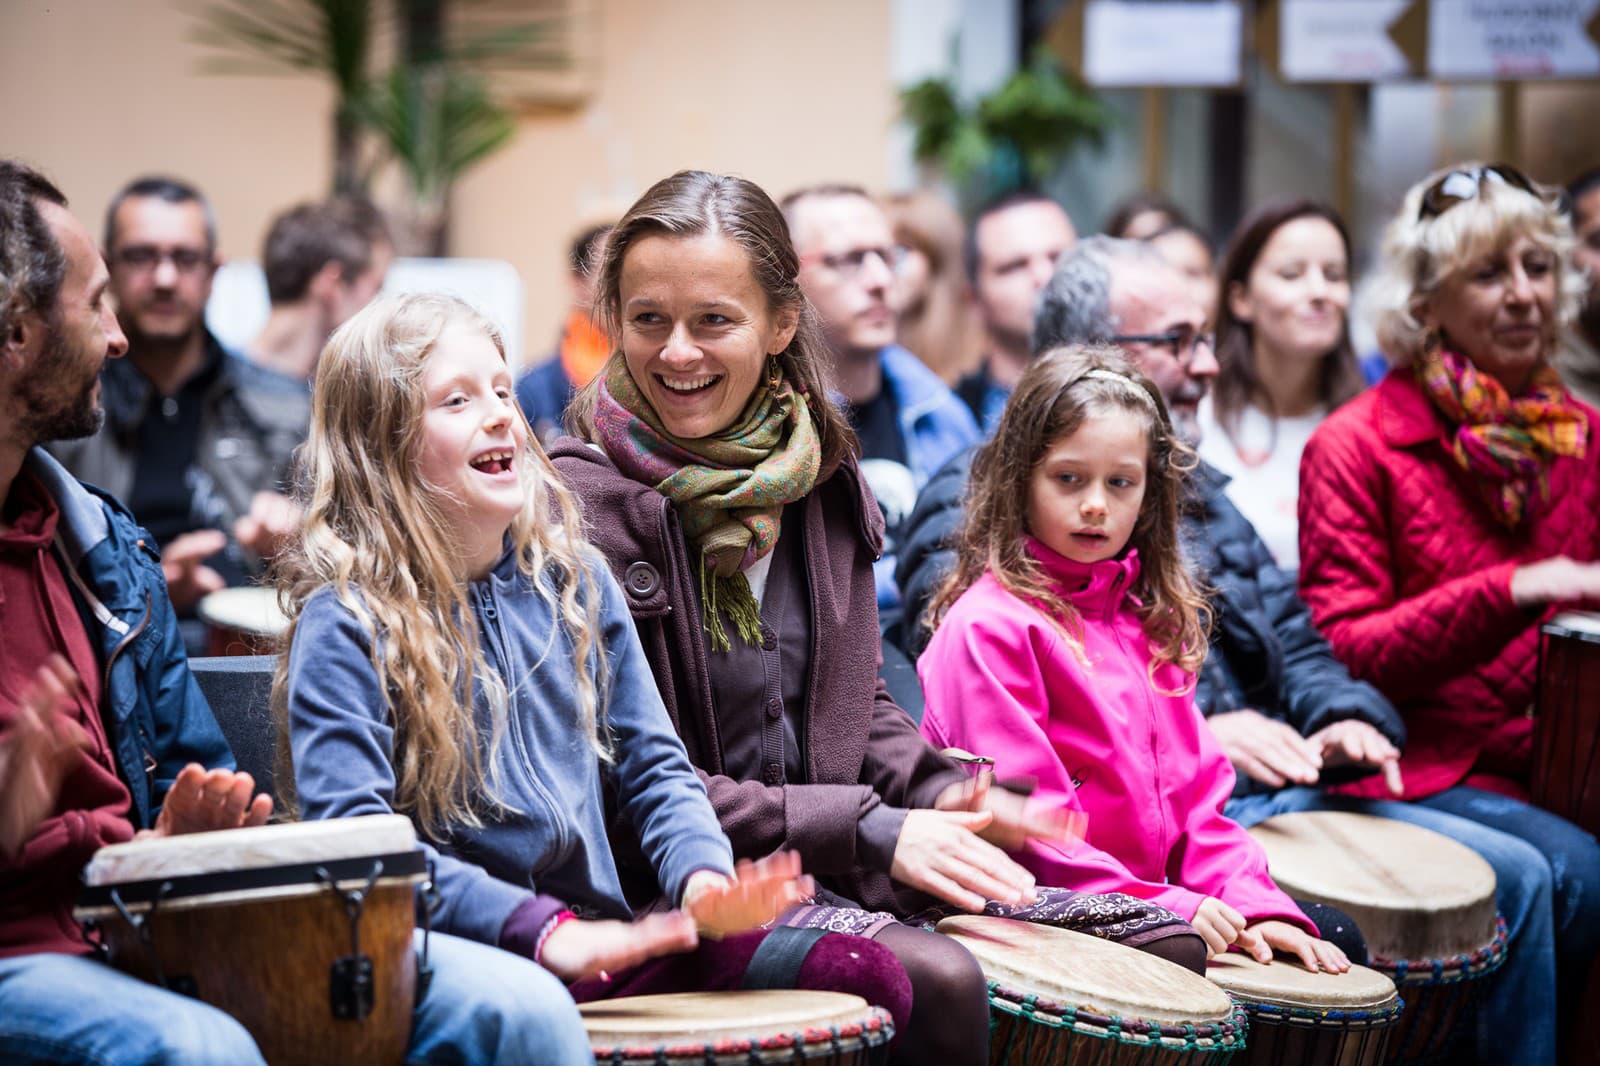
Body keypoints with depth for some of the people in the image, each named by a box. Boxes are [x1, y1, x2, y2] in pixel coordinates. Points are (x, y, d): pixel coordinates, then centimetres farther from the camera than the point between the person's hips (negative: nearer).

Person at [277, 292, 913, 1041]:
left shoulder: (572, 579, 14)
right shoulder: (345, 623, -5)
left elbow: (651, 762, 16)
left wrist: (703, 878, -6)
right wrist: (542, 930, -25)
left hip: (599, 936, 5)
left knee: (866, 977, -14)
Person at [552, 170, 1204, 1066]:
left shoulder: (819, 473, 8)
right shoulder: (580, 504, -14)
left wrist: (939, 793, -3)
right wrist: (867, 830, -19)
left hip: (830, 858, 7)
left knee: (1168, 943, -1)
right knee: (938, 981, -33)